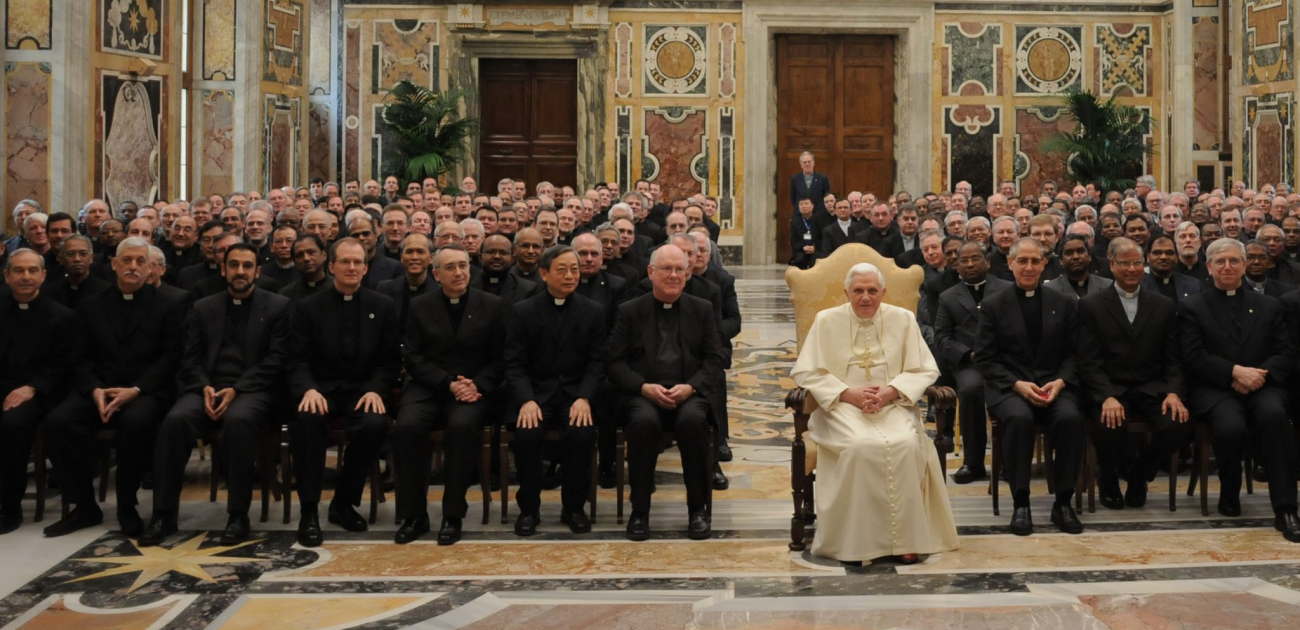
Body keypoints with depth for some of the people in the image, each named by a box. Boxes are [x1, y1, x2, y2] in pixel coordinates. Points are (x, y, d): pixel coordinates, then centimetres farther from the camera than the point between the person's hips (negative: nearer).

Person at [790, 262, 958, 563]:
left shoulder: (903, 319, 7)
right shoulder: (826, 321, 3)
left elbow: (924, 370, 6)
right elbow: (805, 372, 0)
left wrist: (891, 391, -13)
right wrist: (849, 393, -13)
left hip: (893, 405, 2)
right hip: (843, 407, -1)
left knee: (906, 444, -31)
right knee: (859, 446, -33)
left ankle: (905, 538, -20)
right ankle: (853, 541, -23)